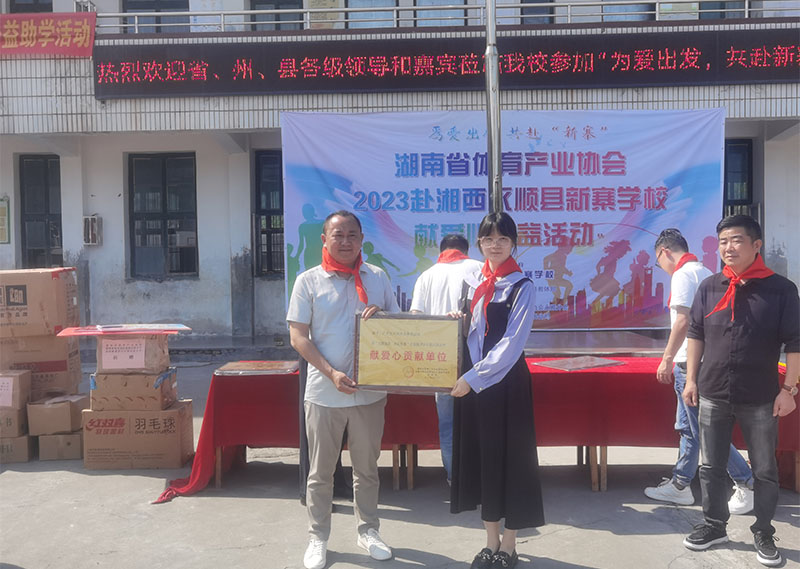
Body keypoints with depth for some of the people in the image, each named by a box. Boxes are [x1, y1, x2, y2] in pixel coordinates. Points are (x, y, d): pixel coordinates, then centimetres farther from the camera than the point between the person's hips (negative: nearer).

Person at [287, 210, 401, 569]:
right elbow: (298, 338, -5)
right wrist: (331, 373, -16)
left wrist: (381, 315, -12)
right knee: (320, 472, 10)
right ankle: (318, 538, 26)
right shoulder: (309, 281, -3)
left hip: (370, 392, 2)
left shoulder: (377, 278, 4)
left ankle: (368, 531, 32)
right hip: (323, 392, -2)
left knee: (366, 468, 15)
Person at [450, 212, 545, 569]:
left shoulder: (522, 287, -8)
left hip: (506, 383, -6)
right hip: (470, 383, 6)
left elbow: (512, 343, -16)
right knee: (480, 458, 11)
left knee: (509, 458, 2)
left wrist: (474, 378, -21)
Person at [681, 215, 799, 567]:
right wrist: (691, 379, 5)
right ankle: (714, 525, 28)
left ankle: (763, 533, 26)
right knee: (711, 466, 12)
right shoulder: (709, 287, 3)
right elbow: (695, 334, 8)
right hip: (713, 396, 3)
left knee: (765, 471, 9)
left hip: (760, 399, -2)